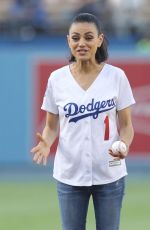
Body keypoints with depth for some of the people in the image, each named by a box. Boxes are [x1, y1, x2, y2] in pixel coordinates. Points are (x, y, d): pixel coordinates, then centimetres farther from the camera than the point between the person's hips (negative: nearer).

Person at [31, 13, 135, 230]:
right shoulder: (57, 78, -1)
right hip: (69, 174, 1)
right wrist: (46, 143, -16)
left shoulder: (116, 76, -4)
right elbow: (51, 126, 7)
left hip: (109, 174, -1)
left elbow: (126, 124, 0)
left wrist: (124, 147, -21)